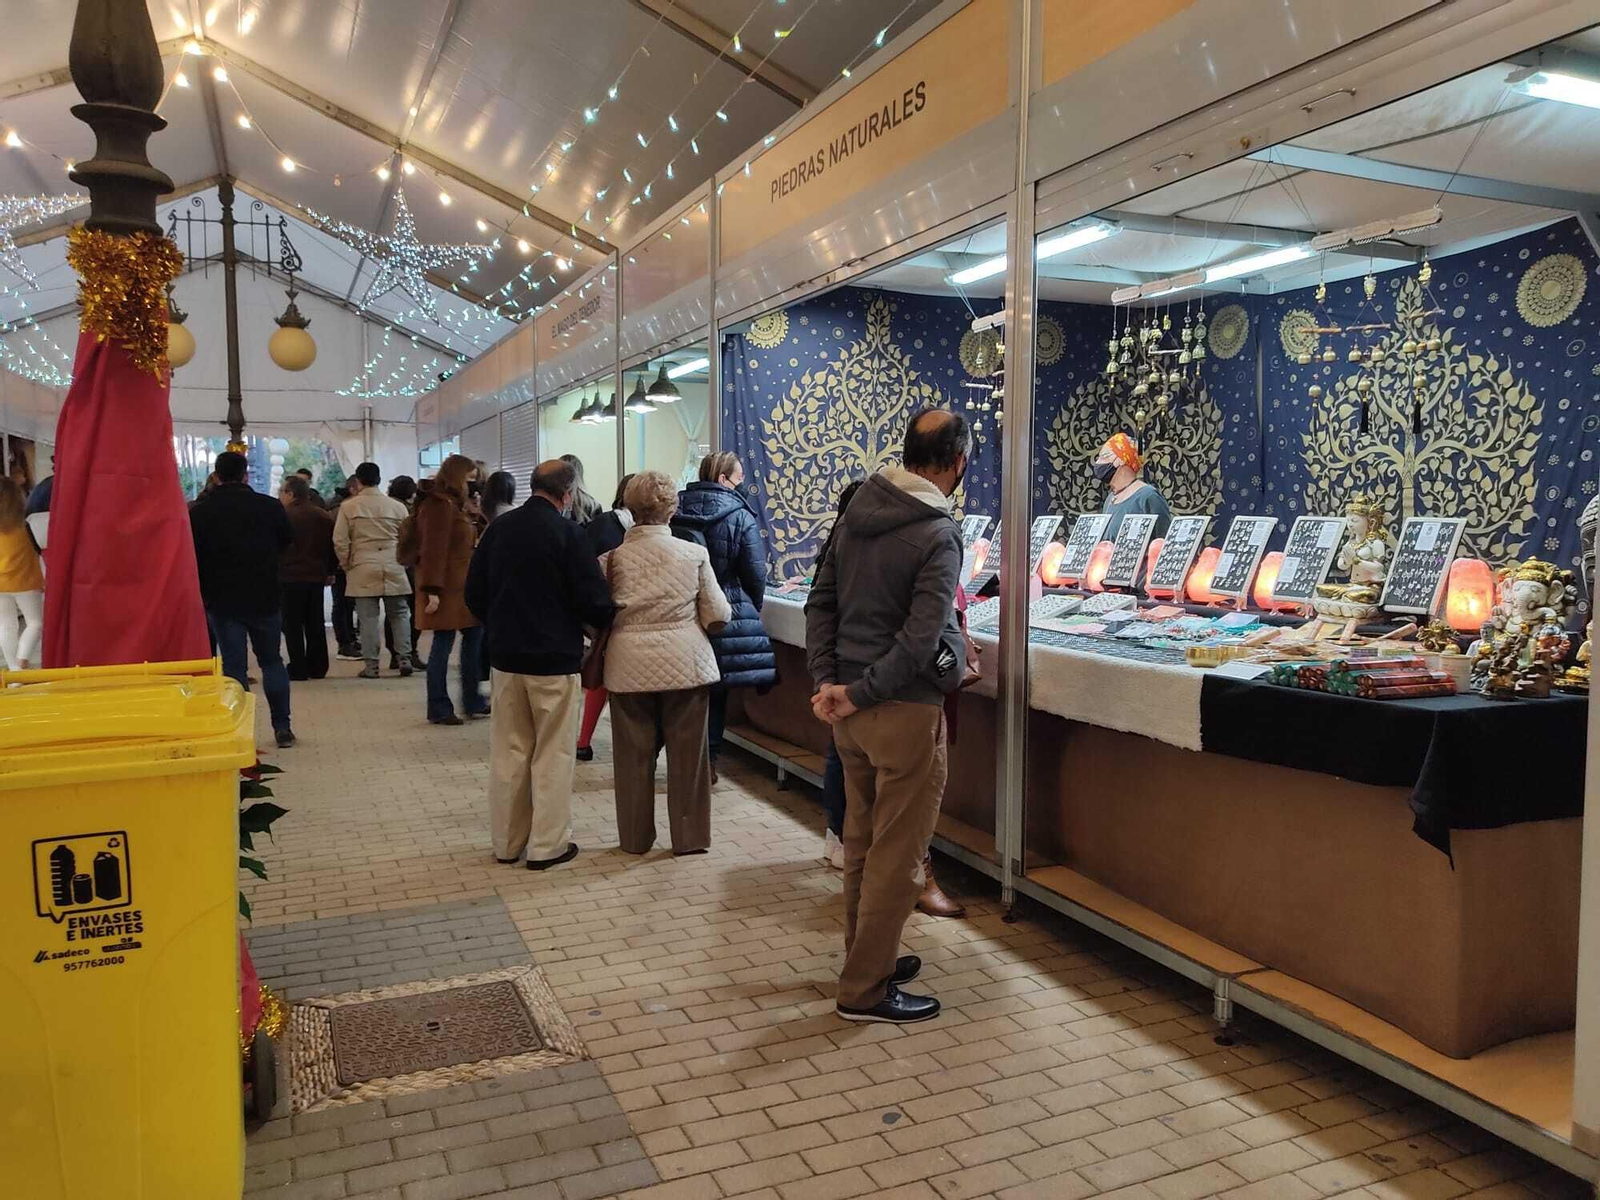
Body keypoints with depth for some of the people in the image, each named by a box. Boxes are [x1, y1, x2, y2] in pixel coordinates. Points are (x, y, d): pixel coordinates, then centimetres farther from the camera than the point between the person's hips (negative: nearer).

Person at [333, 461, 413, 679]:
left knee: (368, 617, 2)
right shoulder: (397, 506, 2)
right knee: (399, 614, 11)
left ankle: (371, 665, 4)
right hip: (393, 569, 1)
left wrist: (347, 566, 10)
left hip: (362, 569, -1)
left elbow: (340, 541, -3)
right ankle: (405, 659, 6)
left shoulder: (348, 507, -2)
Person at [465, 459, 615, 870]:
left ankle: (507, 841, 22)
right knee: (552, 755, 5)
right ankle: (548, 845, 10)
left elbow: (474, 593, 9)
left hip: (505, 655, 5)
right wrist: (607, 620, 6)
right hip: (554, 657, -5)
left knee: (508, 752, 14)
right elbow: (592, 600, -15)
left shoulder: (498, 528, 3)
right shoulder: (567, 532, -14)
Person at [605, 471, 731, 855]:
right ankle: (689, 837, 19)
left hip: (629, 666, 1)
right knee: (687, 752, 10)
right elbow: (718, 615, -3)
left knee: (634, 753, 12)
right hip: (685, 664, -1)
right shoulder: (694, 554, -5)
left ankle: (635, 837, 24)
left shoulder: (613, 555, -3)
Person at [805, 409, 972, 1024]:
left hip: (852, 711, 8)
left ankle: (867, 959, 35)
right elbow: (920, 638, -22)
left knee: (862, 843, 19)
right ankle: (865, 990, 14)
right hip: (905, 711, -8)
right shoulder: (938, 534, -16)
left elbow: (821, 602, 7)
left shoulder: (857, 511, 6)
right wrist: (860, 694, -13)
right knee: (897, 856, 4)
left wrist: (827, 681, 1)